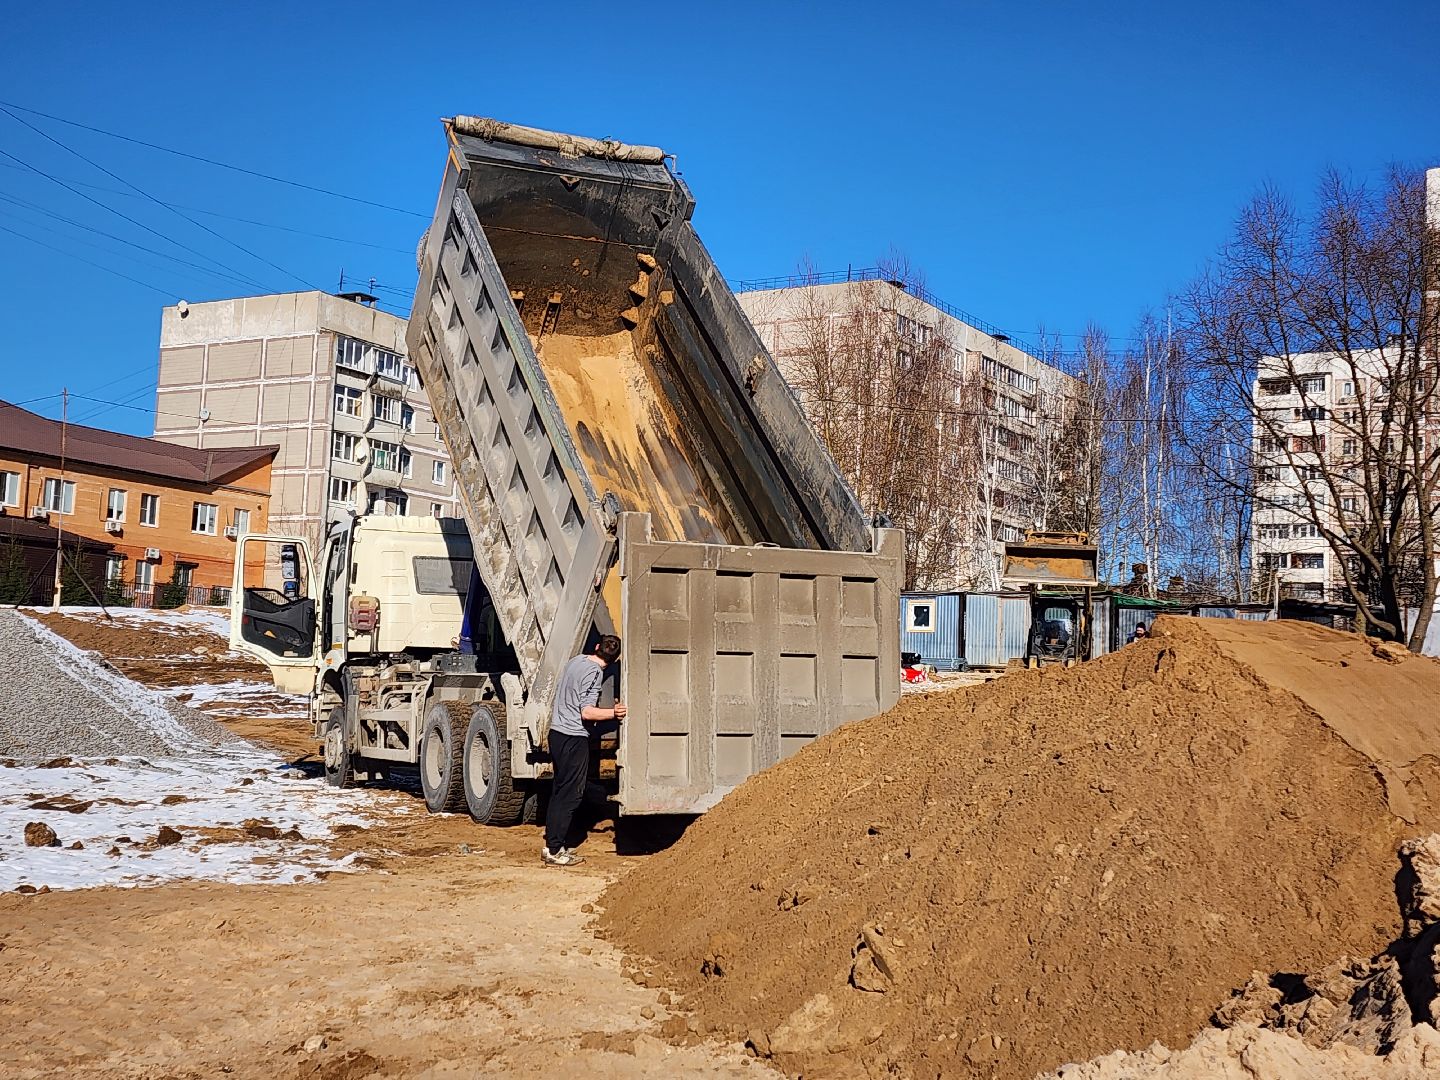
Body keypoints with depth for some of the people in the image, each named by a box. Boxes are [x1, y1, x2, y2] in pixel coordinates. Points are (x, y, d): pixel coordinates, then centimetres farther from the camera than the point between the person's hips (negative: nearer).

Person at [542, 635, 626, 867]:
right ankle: (554, 850, -2)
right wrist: (613, 713, -23)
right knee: (570, 795, -4)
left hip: (557, 733, 9)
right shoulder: (594, 672, -15)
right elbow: (587, 712, -20)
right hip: (574, 738, -9)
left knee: (559, 792, 14)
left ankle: (552, 846, 17)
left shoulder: (577, 660, 12)